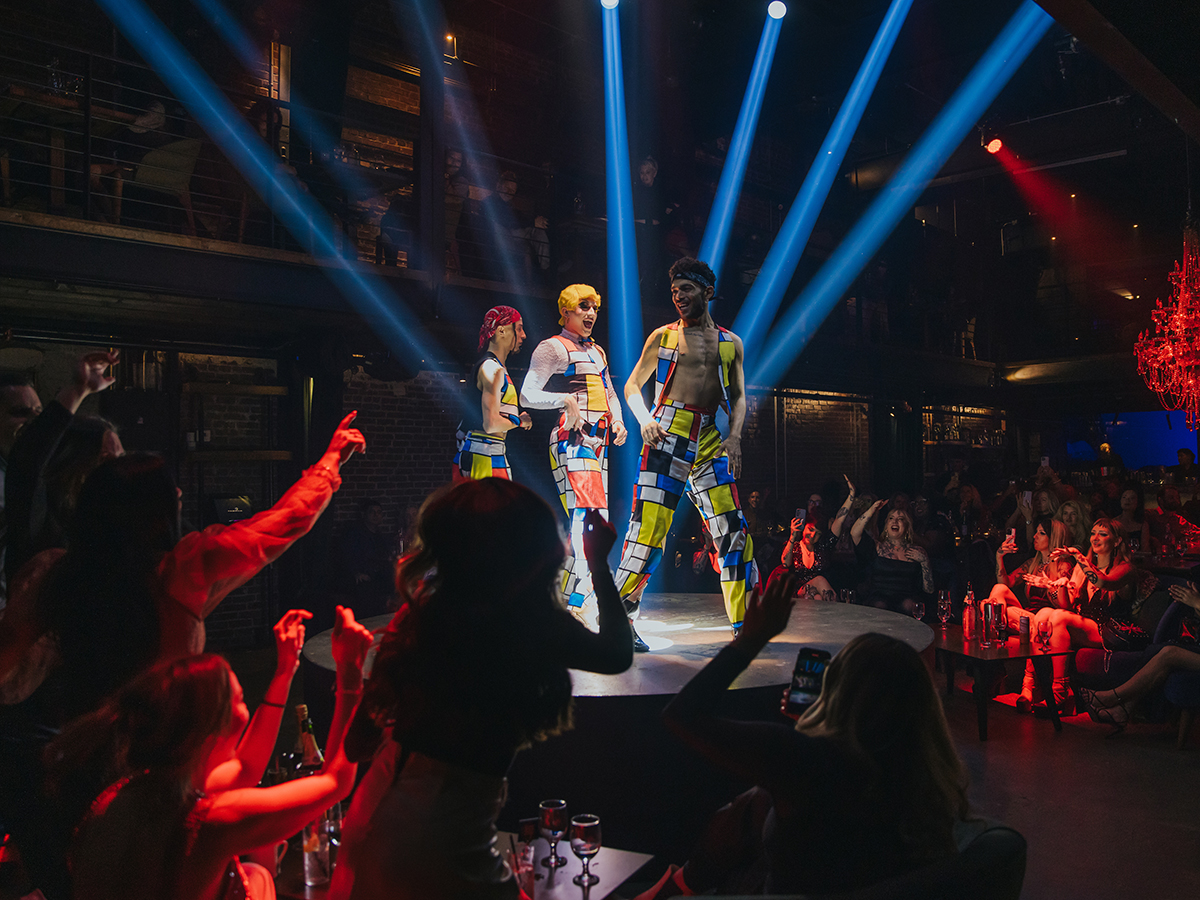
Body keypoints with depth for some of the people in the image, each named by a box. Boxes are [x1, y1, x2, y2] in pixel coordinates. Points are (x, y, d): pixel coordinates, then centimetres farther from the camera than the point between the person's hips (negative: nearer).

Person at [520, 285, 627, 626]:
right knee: (585, 517, -18)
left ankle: (584, 601, 13)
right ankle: (577, 607, -19)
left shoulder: (597, 351, 24)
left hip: (598, 441, 8)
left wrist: (617, 421, 11)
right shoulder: (553, 347, 0)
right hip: (572, 439, -8)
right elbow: (528, 395, -8)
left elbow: (610, 395, 30)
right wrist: (566, 400, -20)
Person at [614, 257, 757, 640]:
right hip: (666, 434, -3)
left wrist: (734, 436, 0)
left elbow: (738, 398, 17)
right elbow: (632, 386, 11)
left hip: (709, 440, 3)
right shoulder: (662, 336, 10)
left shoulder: (731, 343, 16)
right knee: (650, 524, -11)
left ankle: (743, 623, 9)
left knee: (733, 530, -1)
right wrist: (644, 419, -8)